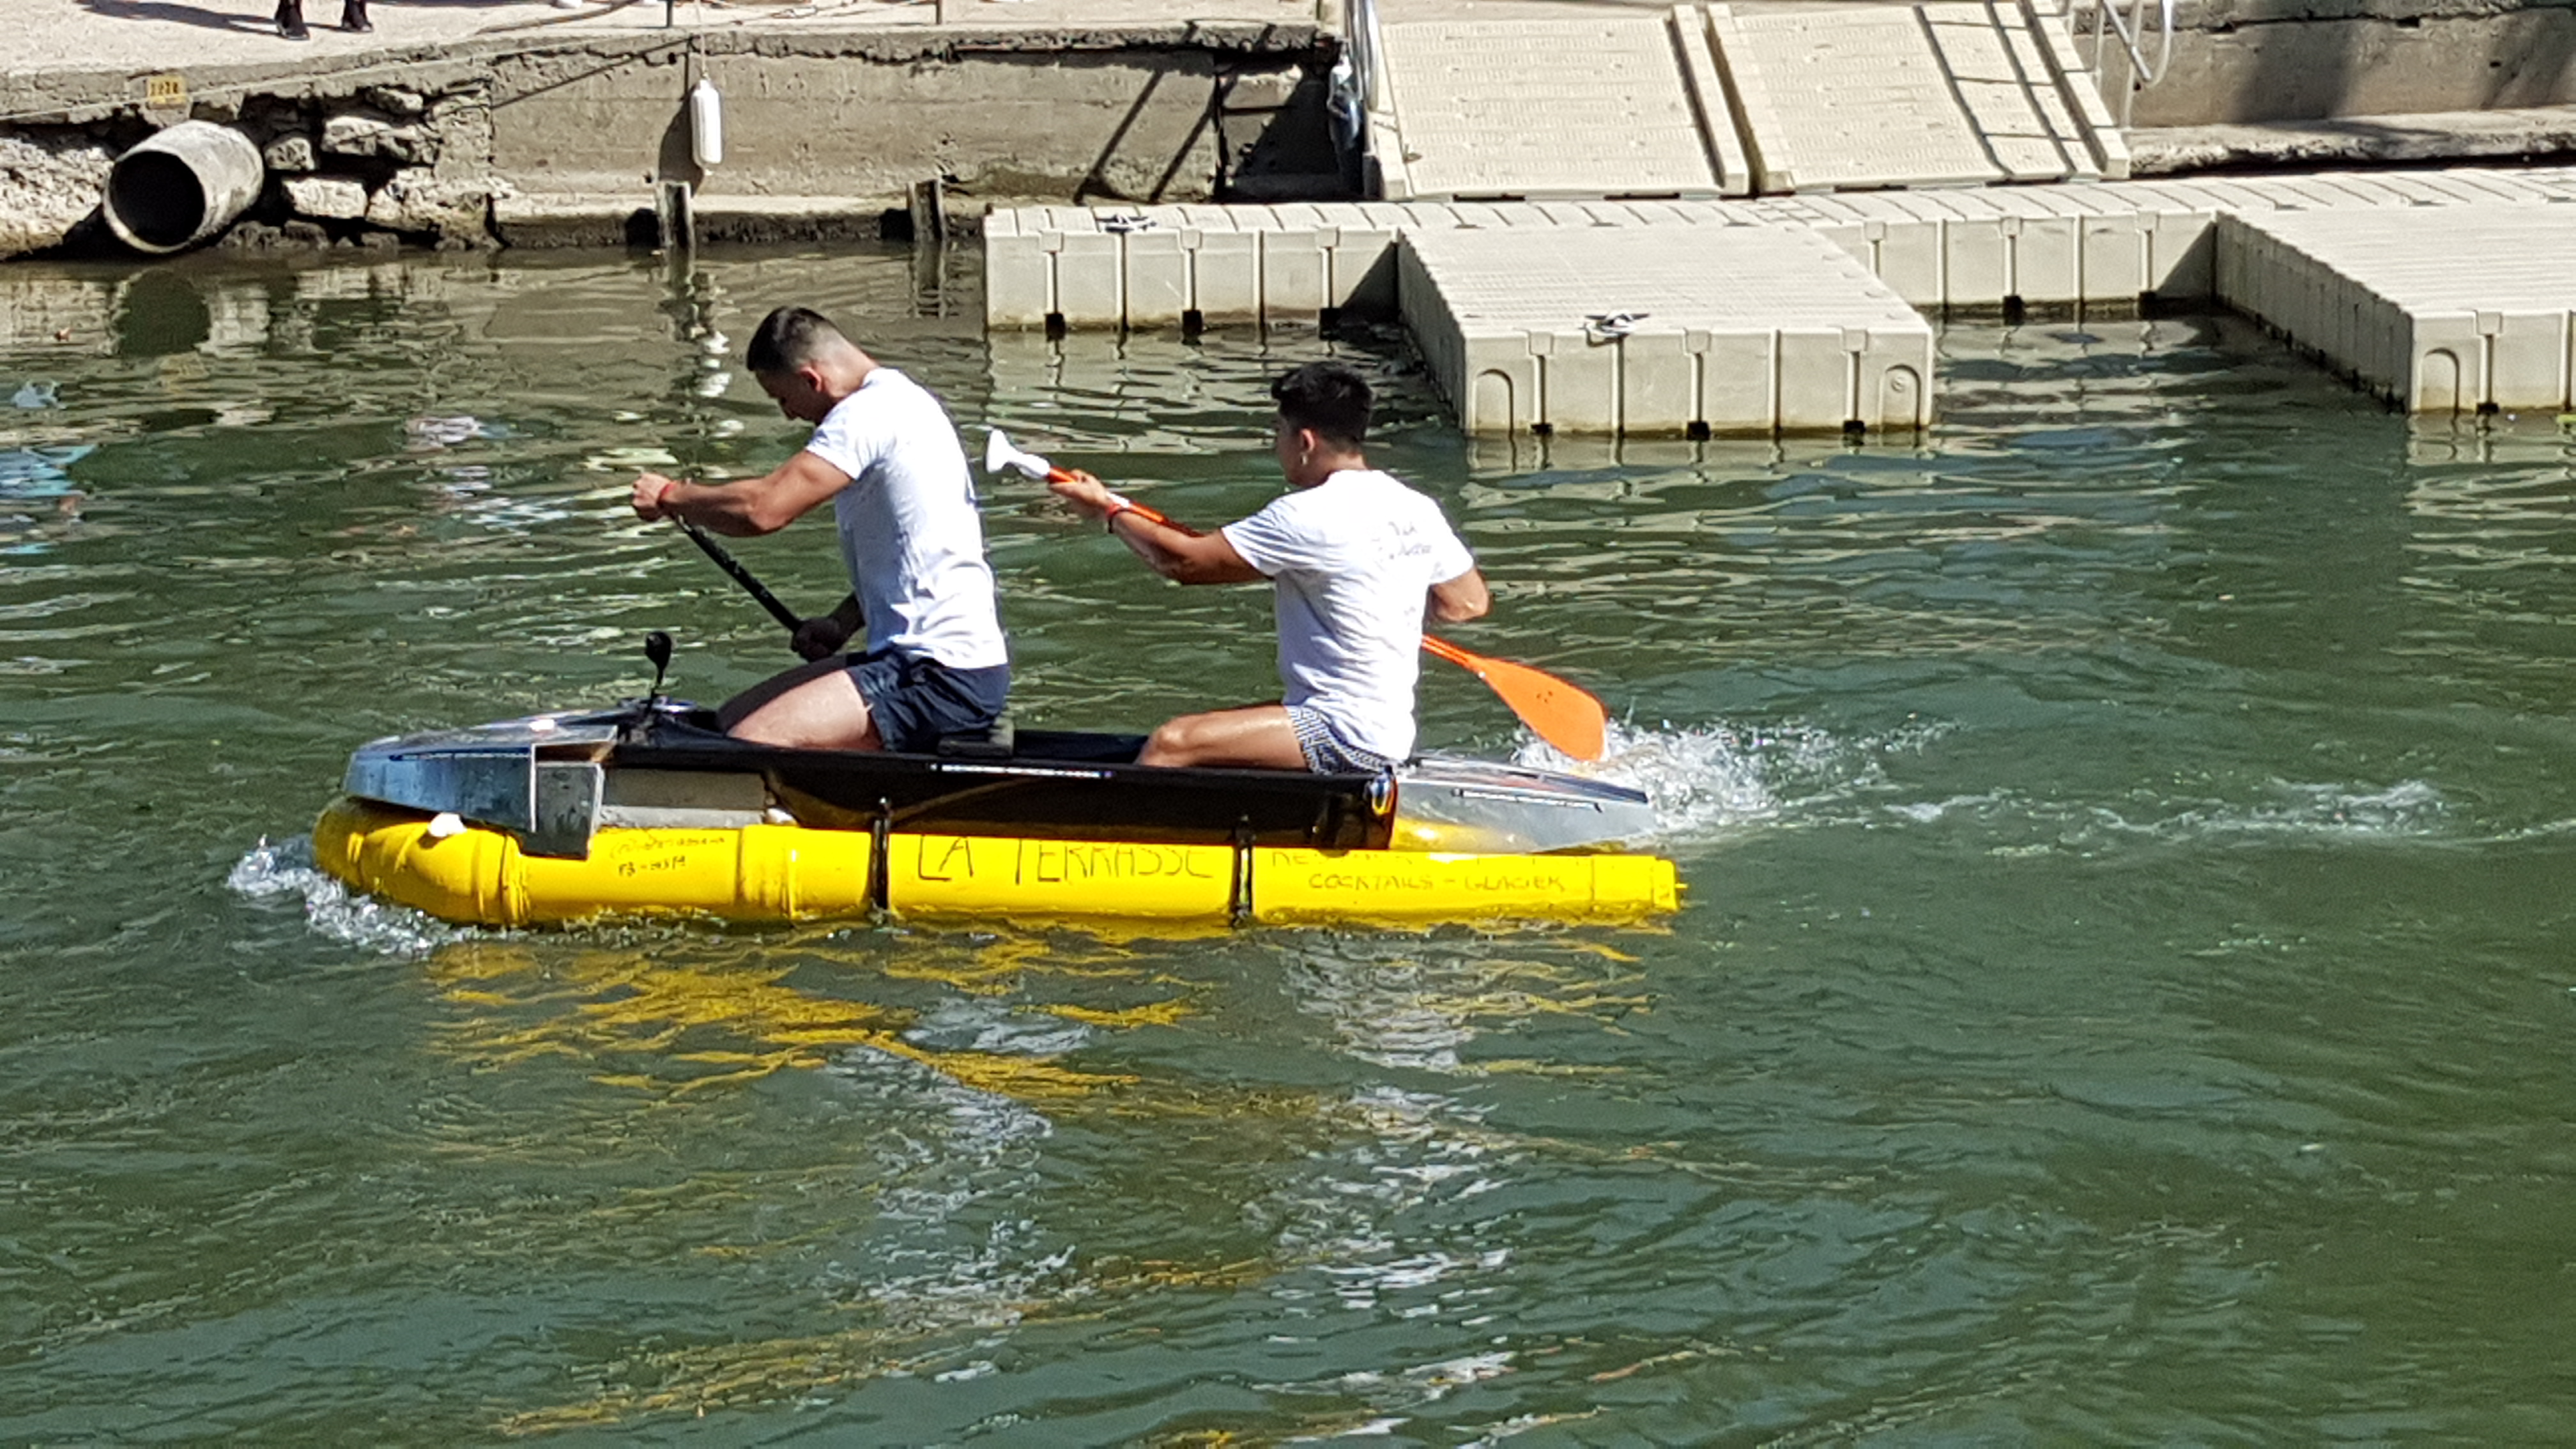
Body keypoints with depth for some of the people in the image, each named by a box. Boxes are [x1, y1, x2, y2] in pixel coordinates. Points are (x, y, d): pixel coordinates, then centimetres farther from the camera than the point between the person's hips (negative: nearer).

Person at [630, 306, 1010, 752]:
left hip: (946, 678, -11)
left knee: (748, 743, -21)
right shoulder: (900, 400, 19)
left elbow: (763, 509, -21)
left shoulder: (870, 414, -14)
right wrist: (842, 623, 13)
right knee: (731, 719, 13)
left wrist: (670, 497, -4)